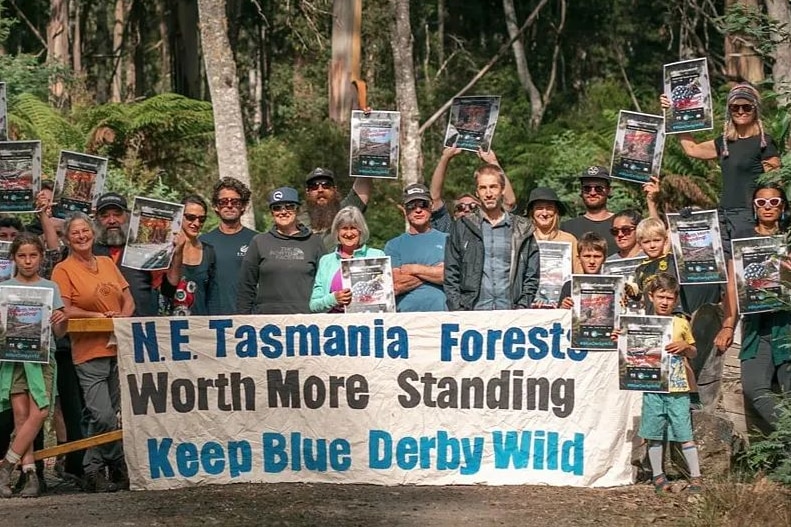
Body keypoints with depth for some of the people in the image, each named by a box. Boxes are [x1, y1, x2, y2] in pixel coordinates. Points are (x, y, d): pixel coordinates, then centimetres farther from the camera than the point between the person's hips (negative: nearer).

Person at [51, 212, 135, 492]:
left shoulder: (107, 263, 15)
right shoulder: (63, 270, -2)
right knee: (103, 416, -14)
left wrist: (122, 318, -4)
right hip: (89, 351, -6)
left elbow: (128, 299, 16)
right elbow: (65, 310, -11)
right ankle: (120, 468, 2)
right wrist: (100, 316, -14)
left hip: (119, 348, 6)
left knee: (109, 415, 8)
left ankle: (94, 470, 18)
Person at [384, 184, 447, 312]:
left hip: (442, 313, 0)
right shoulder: (393, 245, 13)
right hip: (406, 313, 0)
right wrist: (435, 271, -1)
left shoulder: (447, 240, 12)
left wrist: (414, 269, 1)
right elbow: (395, 286, 0)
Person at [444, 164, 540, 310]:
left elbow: (532, 276, 12)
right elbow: (451, 276, 8)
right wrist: (458, 312, -3)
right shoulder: (461, 228, 10)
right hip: (473, 312, -1)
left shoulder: (523, 229, 12)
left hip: (510, 313, 1)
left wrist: (522, 309, 0)